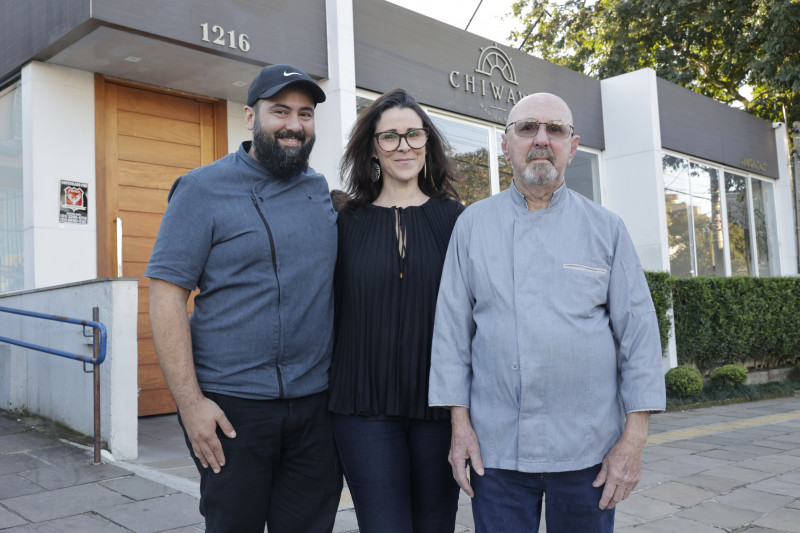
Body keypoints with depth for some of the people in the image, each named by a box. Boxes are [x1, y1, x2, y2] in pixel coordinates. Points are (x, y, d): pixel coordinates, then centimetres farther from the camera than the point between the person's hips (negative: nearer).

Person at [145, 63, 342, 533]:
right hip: (232, 406, -4)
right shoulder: (203, 189, -4)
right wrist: (191, 402, -15)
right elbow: (166, 296, -9)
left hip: (316, 405, 4)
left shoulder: (321, 190, 10)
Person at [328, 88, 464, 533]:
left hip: (439, 403, 1)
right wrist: (333, 393, 6)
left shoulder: (453, 218, 4)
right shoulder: (348, 223, 5)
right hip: (366, 406, 0)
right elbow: (335, 310, 9)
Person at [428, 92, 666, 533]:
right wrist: (460, 422, -2)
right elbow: (452, 326, 3)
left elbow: (638, 331, 1)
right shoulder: (473, 224, 4)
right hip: (496, 447, 0)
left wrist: (635, 437, -5)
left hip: (588, 447, 0)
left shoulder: (606, 228, 3)